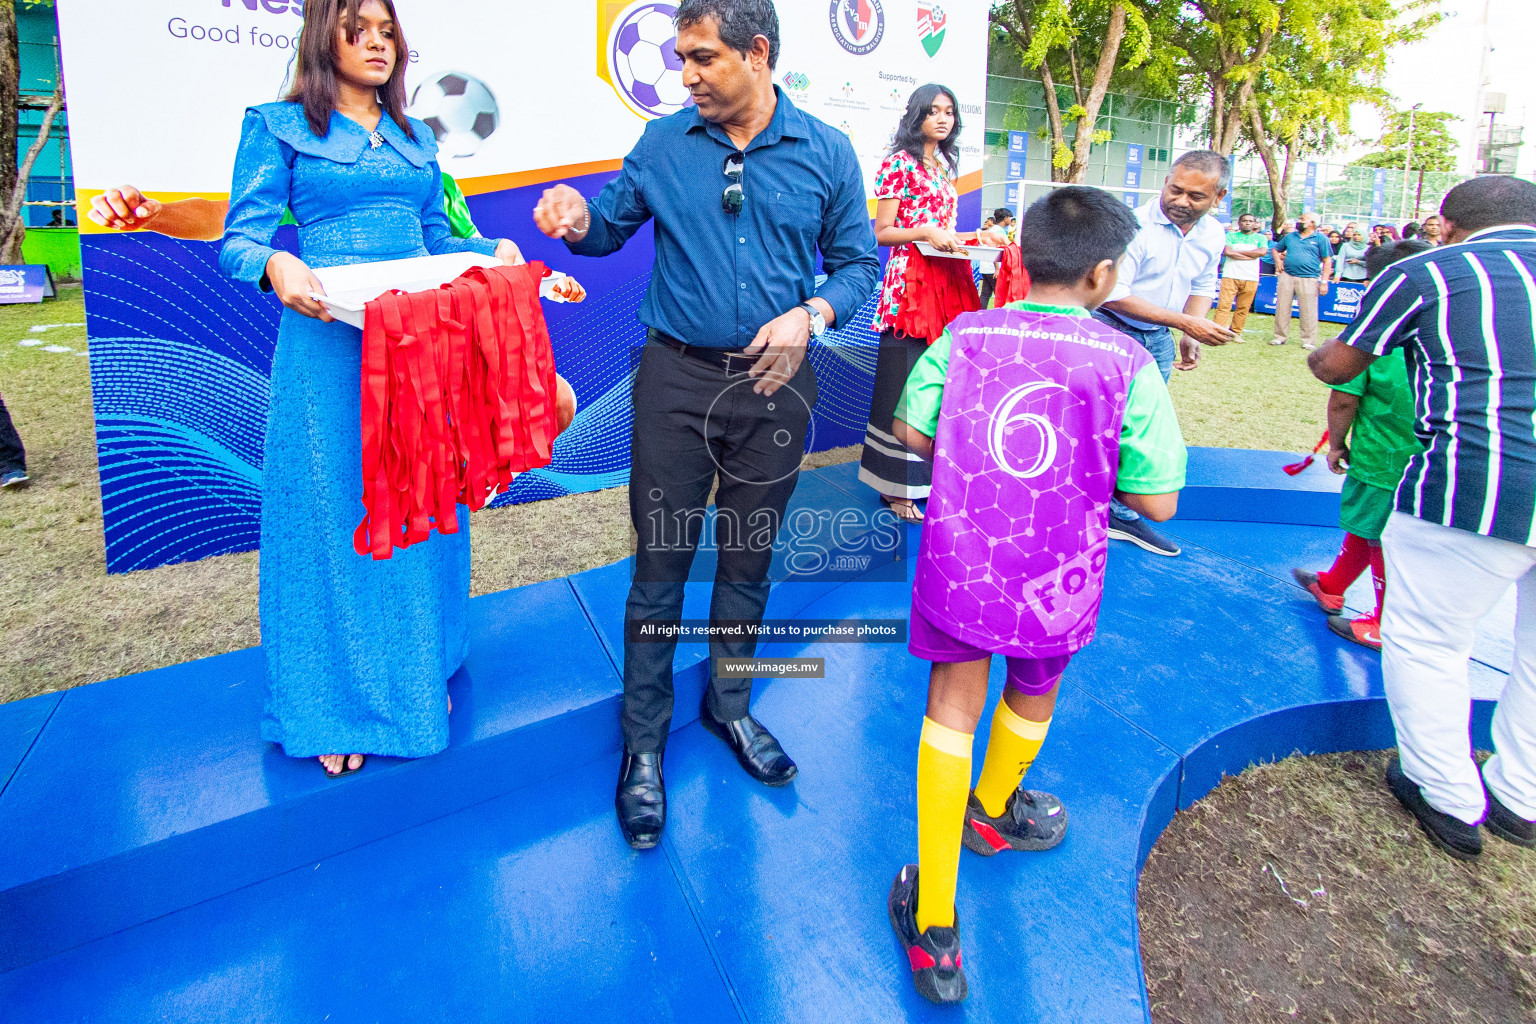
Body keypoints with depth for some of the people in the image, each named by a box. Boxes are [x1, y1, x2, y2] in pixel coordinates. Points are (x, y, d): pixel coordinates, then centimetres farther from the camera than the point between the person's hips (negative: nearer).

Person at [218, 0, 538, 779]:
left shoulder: (415, 138, 18)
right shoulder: (279, 126, 4)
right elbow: (239, 239, -2)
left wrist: (494, 251, 0)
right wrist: (275, 267, -24)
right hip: (331, 342, -4)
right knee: (332, 510, 0)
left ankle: (419, 672, 26)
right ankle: (334, 702, 17)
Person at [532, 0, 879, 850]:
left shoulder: (827, 152, 4)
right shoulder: (663, 143, 5)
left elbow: (858, 262, 6)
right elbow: (612, 225, 12)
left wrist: (810, 314, -13)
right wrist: (577, 216, -11)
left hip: (775, 382, 1)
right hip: (677, 376, 0)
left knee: (749, 559, 13)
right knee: (660, 564, 1)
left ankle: (730, 706, 35)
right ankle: (644, 743, 18)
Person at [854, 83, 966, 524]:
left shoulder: (945, 167, 21)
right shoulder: (899, 163, -1)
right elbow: (882, 232, -6)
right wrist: (924, 232, -21)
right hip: (908, 284, -7)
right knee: (905, 382, -7)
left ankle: (926, 475, 15)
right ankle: (897, 486, -1)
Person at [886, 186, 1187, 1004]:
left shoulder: (965, 337, -6)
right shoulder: (1127, 364, -12)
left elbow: (912, 431, 3)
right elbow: (1158, 501, -10)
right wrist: (1094, 463, 7)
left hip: (959, 564, 1)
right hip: (1056, 582, 0)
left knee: (953, 706, 13)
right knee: (1033, 692, 27)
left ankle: (934, 923, 14)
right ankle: (992, 810, 57)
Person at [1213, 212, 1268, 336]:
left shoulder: (1260, 238, 15)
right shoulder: (1231, 235, 11)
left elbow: (1263, 252, -5)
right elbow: (1227, 251, -7)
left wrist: (1237, 252, -5)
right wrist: (1251, 255, -5)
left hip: (1250, 278, 2)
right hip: (1230, 276, -2)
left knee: (1243, 308, 1)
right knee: (1224, 305, -10)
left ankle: (1235, 332, 11)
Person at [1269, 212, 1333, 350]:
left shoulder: (1321, 239, 5)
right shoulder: (1290, 236, 16)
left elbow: (1327, 262, 3)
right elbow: (1276, 249, 29)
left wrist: (1324, 282, -6)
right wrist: (1278, 261, 7)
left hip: (1308, 279, -4)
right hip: (1286, 276, 4)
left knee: (1308, 312, -4)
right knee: (1282, 309, 5)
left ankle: (1309, 341, 0)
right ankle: (1280, 337, 15)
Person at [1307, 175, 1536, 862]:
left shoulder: (1425, 274, 3)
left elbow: (1336, 369, 12)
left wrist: (1316, 353, 34)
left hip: (1481, 489, -5)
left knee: (1425, 644, 13)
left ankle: (1450, 803, 24)